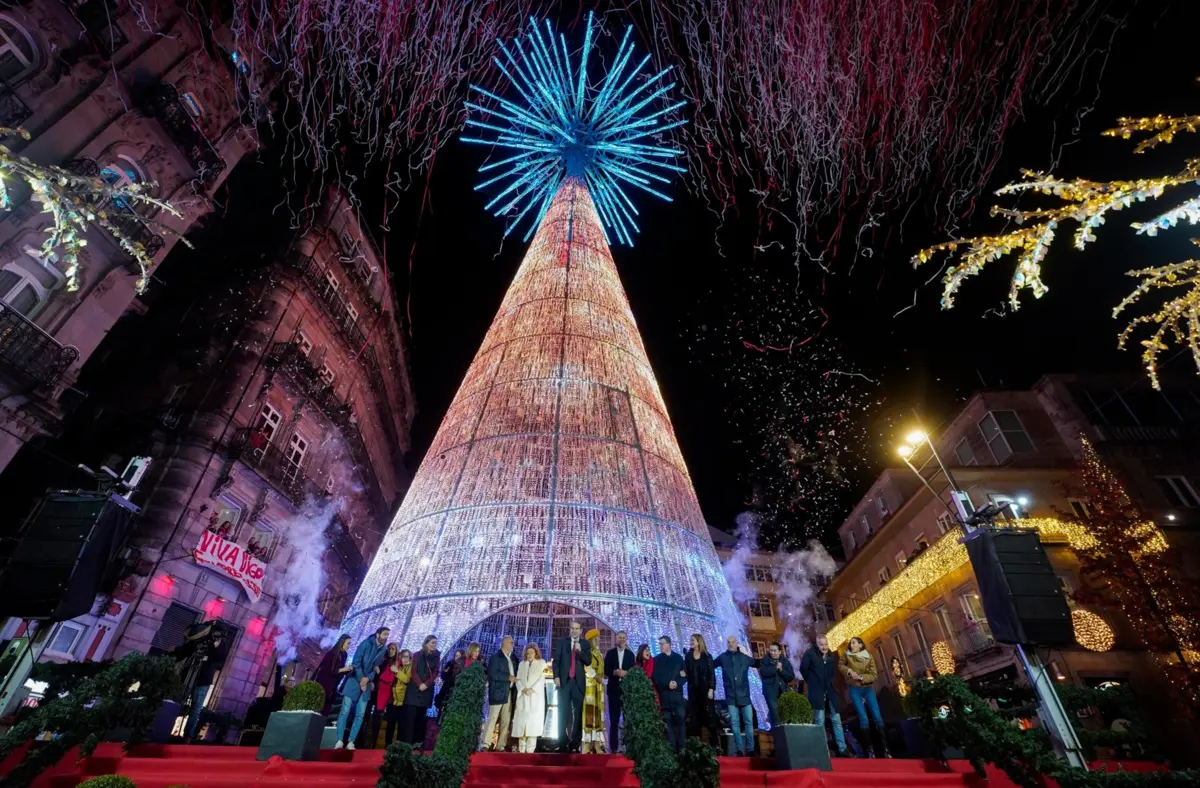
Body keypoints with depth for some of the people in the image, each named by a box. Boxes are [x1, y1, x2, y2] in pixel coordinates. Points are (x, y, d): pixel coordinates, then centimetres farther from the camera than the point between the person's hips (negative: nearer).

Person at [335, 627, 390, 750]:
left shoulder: (383, 650, 3)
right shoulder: (366, 644, -10)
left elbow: (377, 668, 5)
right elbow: (356, 662, -12)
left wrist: (367, 679, -11)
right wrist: (361, 679, -13)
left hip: (367, 684, 4)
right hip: (355, 680, -4)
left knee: (360, 714, 0)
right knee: (345, 711, -8)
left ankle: (350, 742, 4)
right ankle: (340, 740, -2)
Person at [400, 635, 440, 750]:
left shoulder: (437, 657, 8)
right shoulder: (418, 655, 5)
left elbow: (435, 673, 2)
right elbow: (414, 671, -3)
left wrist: (426, 684, -12)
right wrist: (419, 684, -16)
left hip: (427, 690, 1)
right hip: (414, 688, -1)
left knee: (421, 716, 4)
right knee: (410, 715, -6)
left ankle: (418, 741, 9)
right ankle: (406, 741, -3)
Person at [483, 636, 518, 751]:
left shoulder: (513, 658, 16)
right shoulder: (495, 657, -5)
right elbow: (493, 674, -16)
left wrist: (514, 679, 0)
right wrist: (508, 677, -16)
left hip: (509, 693, 7)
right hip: (497, 692, -7)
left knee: (506, 720, 7)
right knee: (492, 719, -7)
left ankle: (501, 746, 13)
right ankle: (484, 745, -2)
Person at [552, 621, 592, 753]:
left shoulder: (585, 644, 6)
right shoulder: (562, 642, 7)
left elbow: (588, 662, -2)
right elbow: (556, 660, 4)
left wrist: (580, 650, -16)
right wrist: (556, 676, -7)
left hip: (578, 681, 0)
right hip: (564, 680, 0)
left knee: (578, 713, 0)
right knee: (563, 712, 2)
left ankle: (575, 743, 6)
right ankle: (563, 742, 11)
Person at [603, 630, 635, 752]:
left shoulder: (630, 654, 7)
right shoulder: (610, 653, 6)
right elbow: (606, 670, 1)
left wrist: (625, 673, -17)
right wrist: (615, 672, -16)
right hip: (614, 688, 0)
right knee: (614, 718, 4)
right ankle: (613, 746, 10)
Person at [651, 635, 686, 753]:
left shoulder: (678, 658, 8)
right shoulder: (656, 660, 6)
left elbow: (685, 675, 4)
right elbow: (656, 678, -1)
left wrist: (677, 683, -13)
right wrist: (667, 684, -13)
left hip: (677, 694, 0)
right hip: (664, 695, 0)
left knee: (681, 720, -3)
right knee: (668, 722, 1)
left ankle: (682, 748, 5)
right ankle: (671, 748, 7)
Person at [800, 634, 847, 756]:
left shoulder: (832, 655, 3)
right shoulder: (810, 653, -13)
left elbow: (834, 672, 18)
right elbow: (803, 669, -4)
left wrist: (830, 683, 9)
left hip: (830, 691, 5)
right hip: (817, 692, -5)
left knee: (836, 720, 8)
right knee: (819, 721, -3)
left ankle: (842, 749, 15)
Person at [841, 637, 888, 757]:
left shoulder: (869, 657, -3)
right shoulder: (846, 655, -2)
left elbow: (874, 675, -5)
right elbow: (839, 665, 7)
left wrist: (861, 677, -19)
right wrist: (848, 670, -11)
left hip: (868, 689, 1)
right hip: (854, 690, -1)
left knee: (877, 716, -3)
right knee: (863, 718, -6)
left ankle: (885, 748, 2)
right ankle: (870, 749, 1)